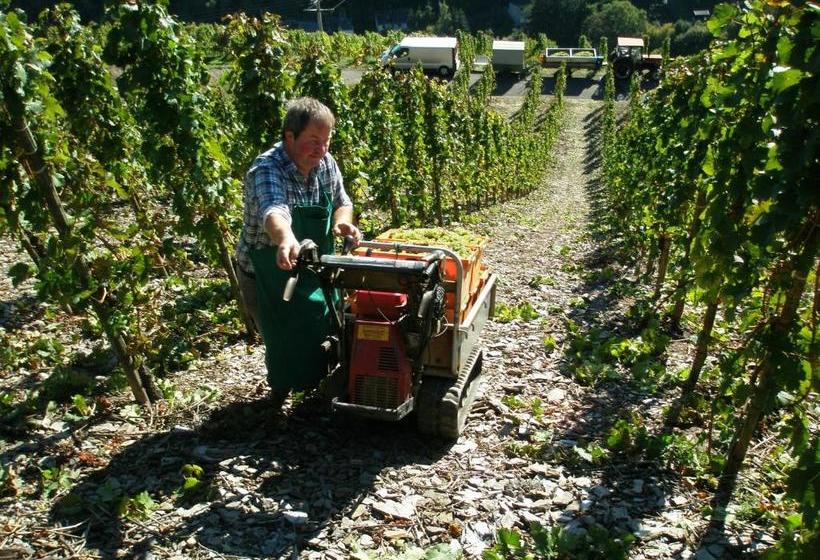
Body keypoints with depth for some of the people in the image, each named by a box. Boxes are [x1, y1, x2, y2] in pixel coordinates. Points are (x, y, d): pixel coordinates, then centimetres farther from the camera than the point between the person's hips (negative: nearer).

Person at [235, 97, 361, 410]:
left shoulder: (326, 163, -8)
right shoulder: (266, 171, -30)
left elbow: (341, 202, 5)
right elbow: (273, 211, -50)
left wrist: (342, 221, -20)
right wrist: (287, 239, -73)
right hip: (268, 273, -6)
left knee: (327, 329, 19)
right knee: (286, 340, 1)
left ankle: (322, 379, 47)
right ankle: (281, 390, 31)